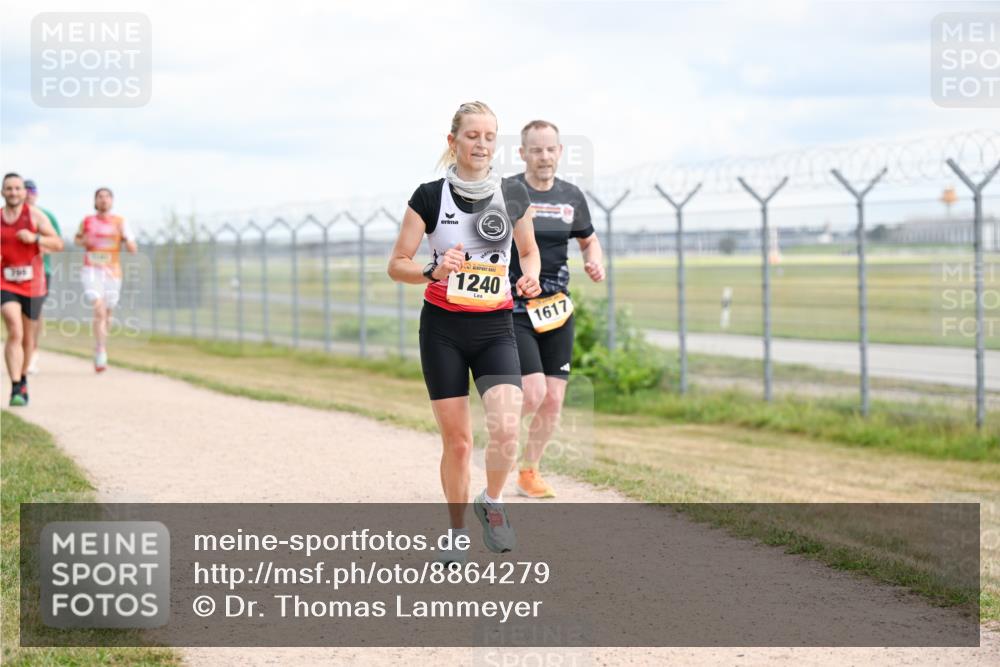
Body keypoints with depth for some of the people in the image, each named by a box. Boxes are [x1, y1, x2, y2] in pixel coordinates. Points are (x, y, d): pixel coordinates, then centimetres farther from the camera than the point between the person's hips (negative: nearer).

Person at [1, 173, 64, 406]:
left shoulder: (35, 215, -4)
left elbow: (58, 244, -7)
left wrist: (35, 238, -22)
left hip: (32, 284, 1)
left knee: (27, 336, 15)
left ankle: (22, 379, 39)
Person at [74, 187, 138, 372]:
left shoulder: (120, 222, 3)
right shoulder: (87, 221, 4)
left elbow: (133, 249, -1)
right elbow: (77, 239, 22)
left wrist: (125, 237, -21)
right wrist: (84, 241, -1)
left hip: (112, 272, 2)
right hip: (91, 271, -2)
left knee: (105, 315, 12)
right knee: (99, 309, -21)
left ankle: (99, 352, 34)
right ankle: (101, 355, -25)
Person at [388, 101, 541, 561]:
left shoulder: (513, 195, 1)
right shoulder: (430, 196, -5)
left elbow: (529, 251, 18)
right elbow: (396, 265, -2)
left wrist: (529, 278, -5)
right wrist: (435, 272, -21)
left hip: (495, 328, 1)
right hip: (443, 328, -1)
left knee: (505, 428, -18)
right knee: (457, 440, 0)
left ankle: (491, 503, 10)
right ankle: (456, 529, 22)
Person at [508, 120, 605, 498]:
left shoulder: (571, 197, 6)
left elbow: (589, 240, 22)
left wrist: (595, 263, 0)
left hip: (556, 311, 5)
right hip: (513, 310, -4)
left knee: (553, 401, 2)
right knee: (533, 393, -18)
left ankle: (529, 473, 21)